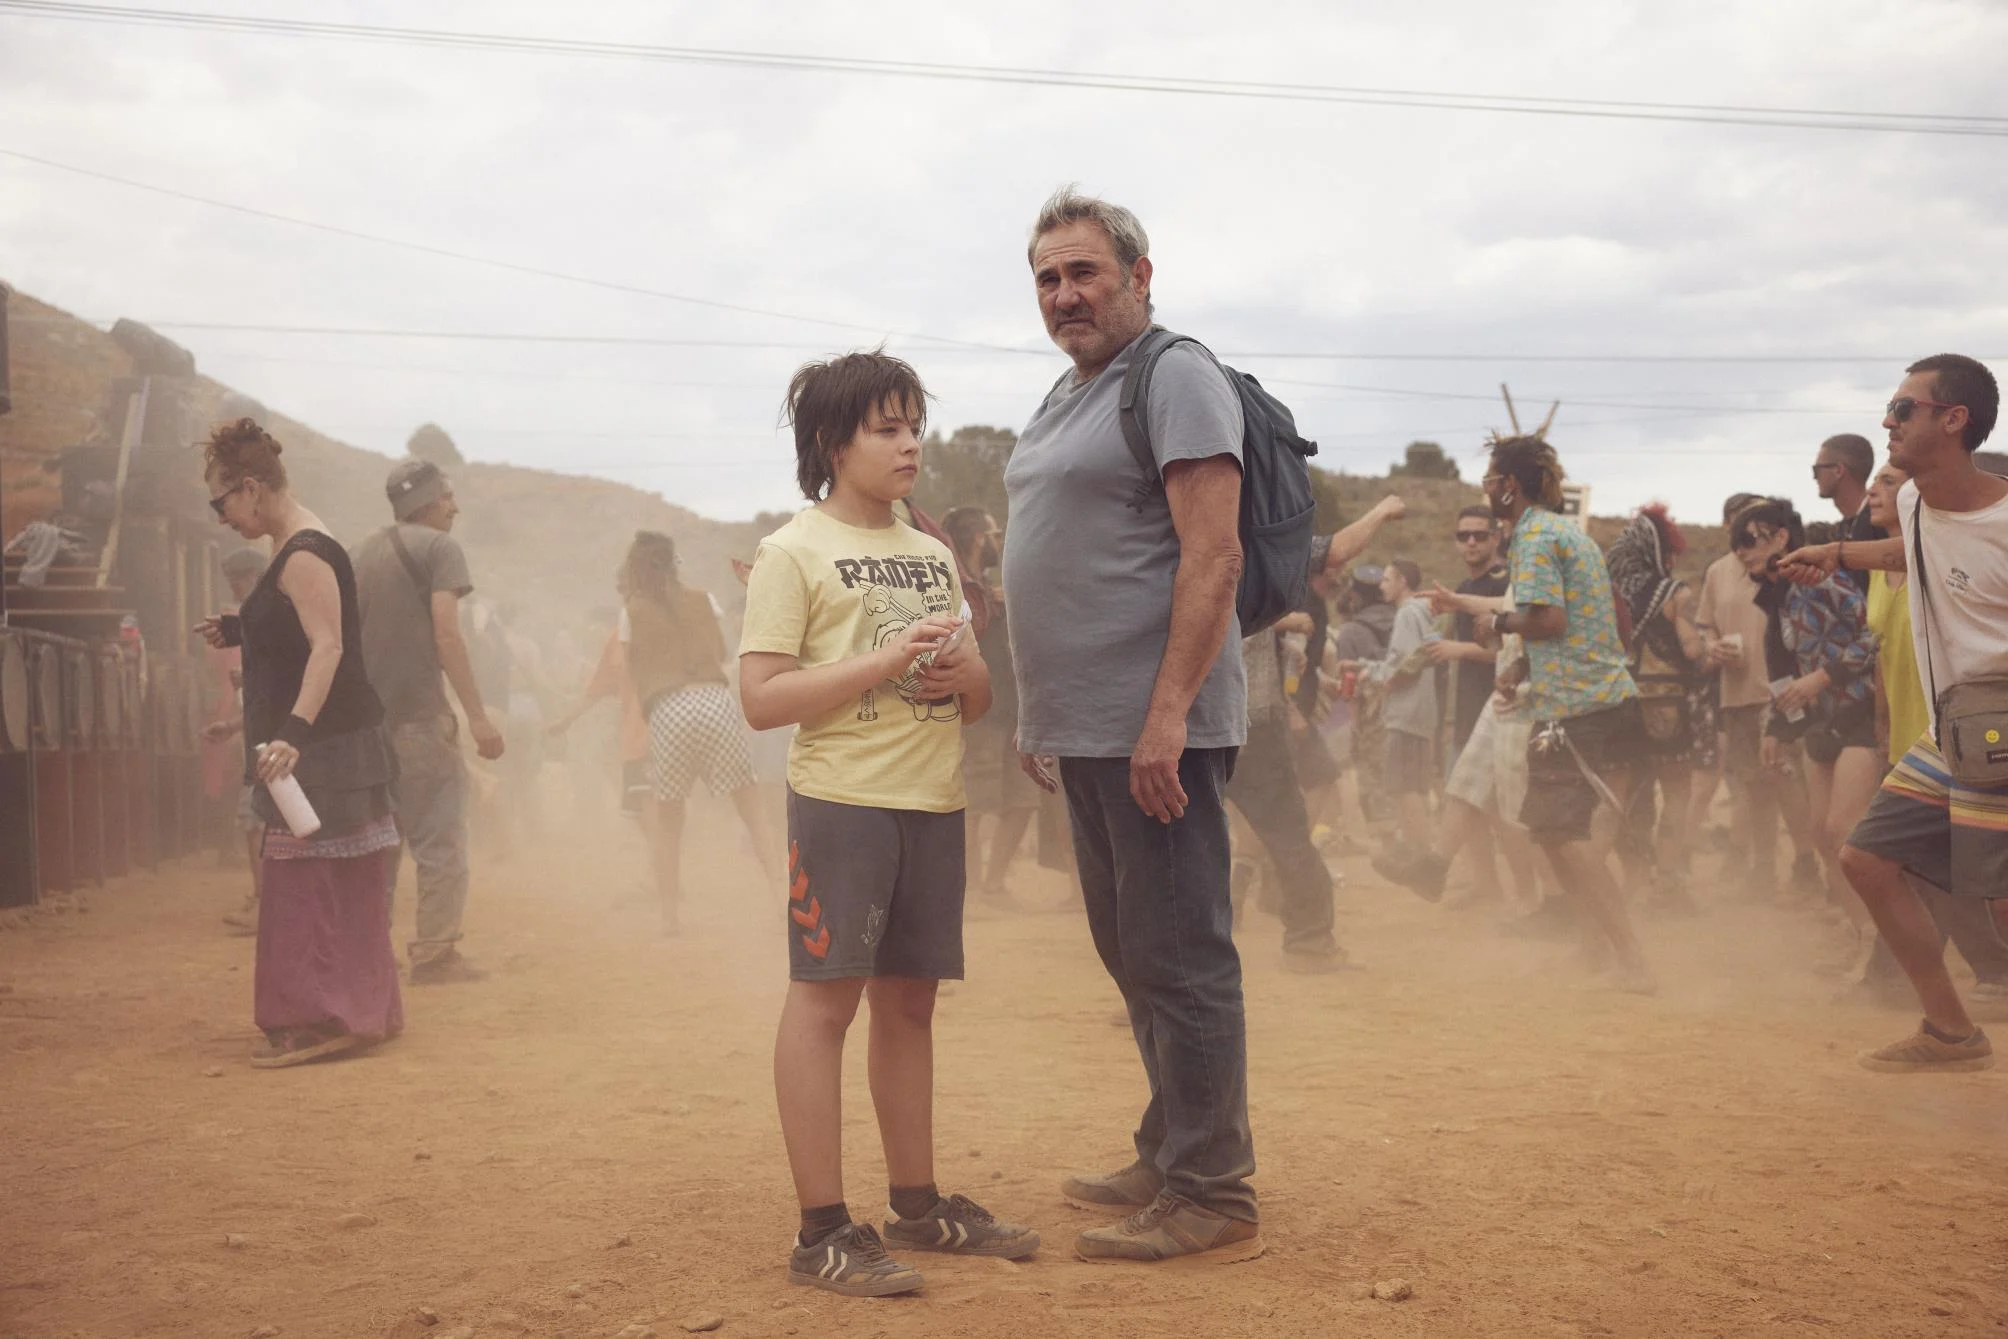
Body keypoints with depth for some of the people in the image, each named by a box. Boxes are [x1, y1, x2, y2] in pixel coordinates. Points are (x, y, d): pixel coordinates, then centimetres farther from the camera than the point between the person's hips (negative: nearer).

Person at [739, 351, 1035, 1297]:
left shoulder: (934, 557, 16)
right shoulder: (793, 555, -4)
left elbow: (978, 701, 20)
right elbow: (761, 698, -12)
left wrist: (966, 674, -5)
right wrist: (887, 660, -19)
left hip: (933, 803, 7)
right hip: (842, 800, -6)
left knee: (908, 1000, 12)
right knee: (824, 997, -5)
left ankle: (916, 1203, 22)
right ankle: (821, 1232, -1)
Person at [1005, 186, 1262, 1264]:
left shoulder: (1176, 379, -9)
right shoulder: (1062, 400, 19)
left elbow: (1212, 556, -18)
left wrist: (1167, 715, -24)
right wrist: (1039, 713, 21)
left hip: (1154, 729, -10)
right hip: (1085, 729, 10)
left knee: (1179, 959, -4)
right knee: (1129, 952, 16)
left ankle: (1210, 1198, 4)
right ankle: (1167, 1162, 27)